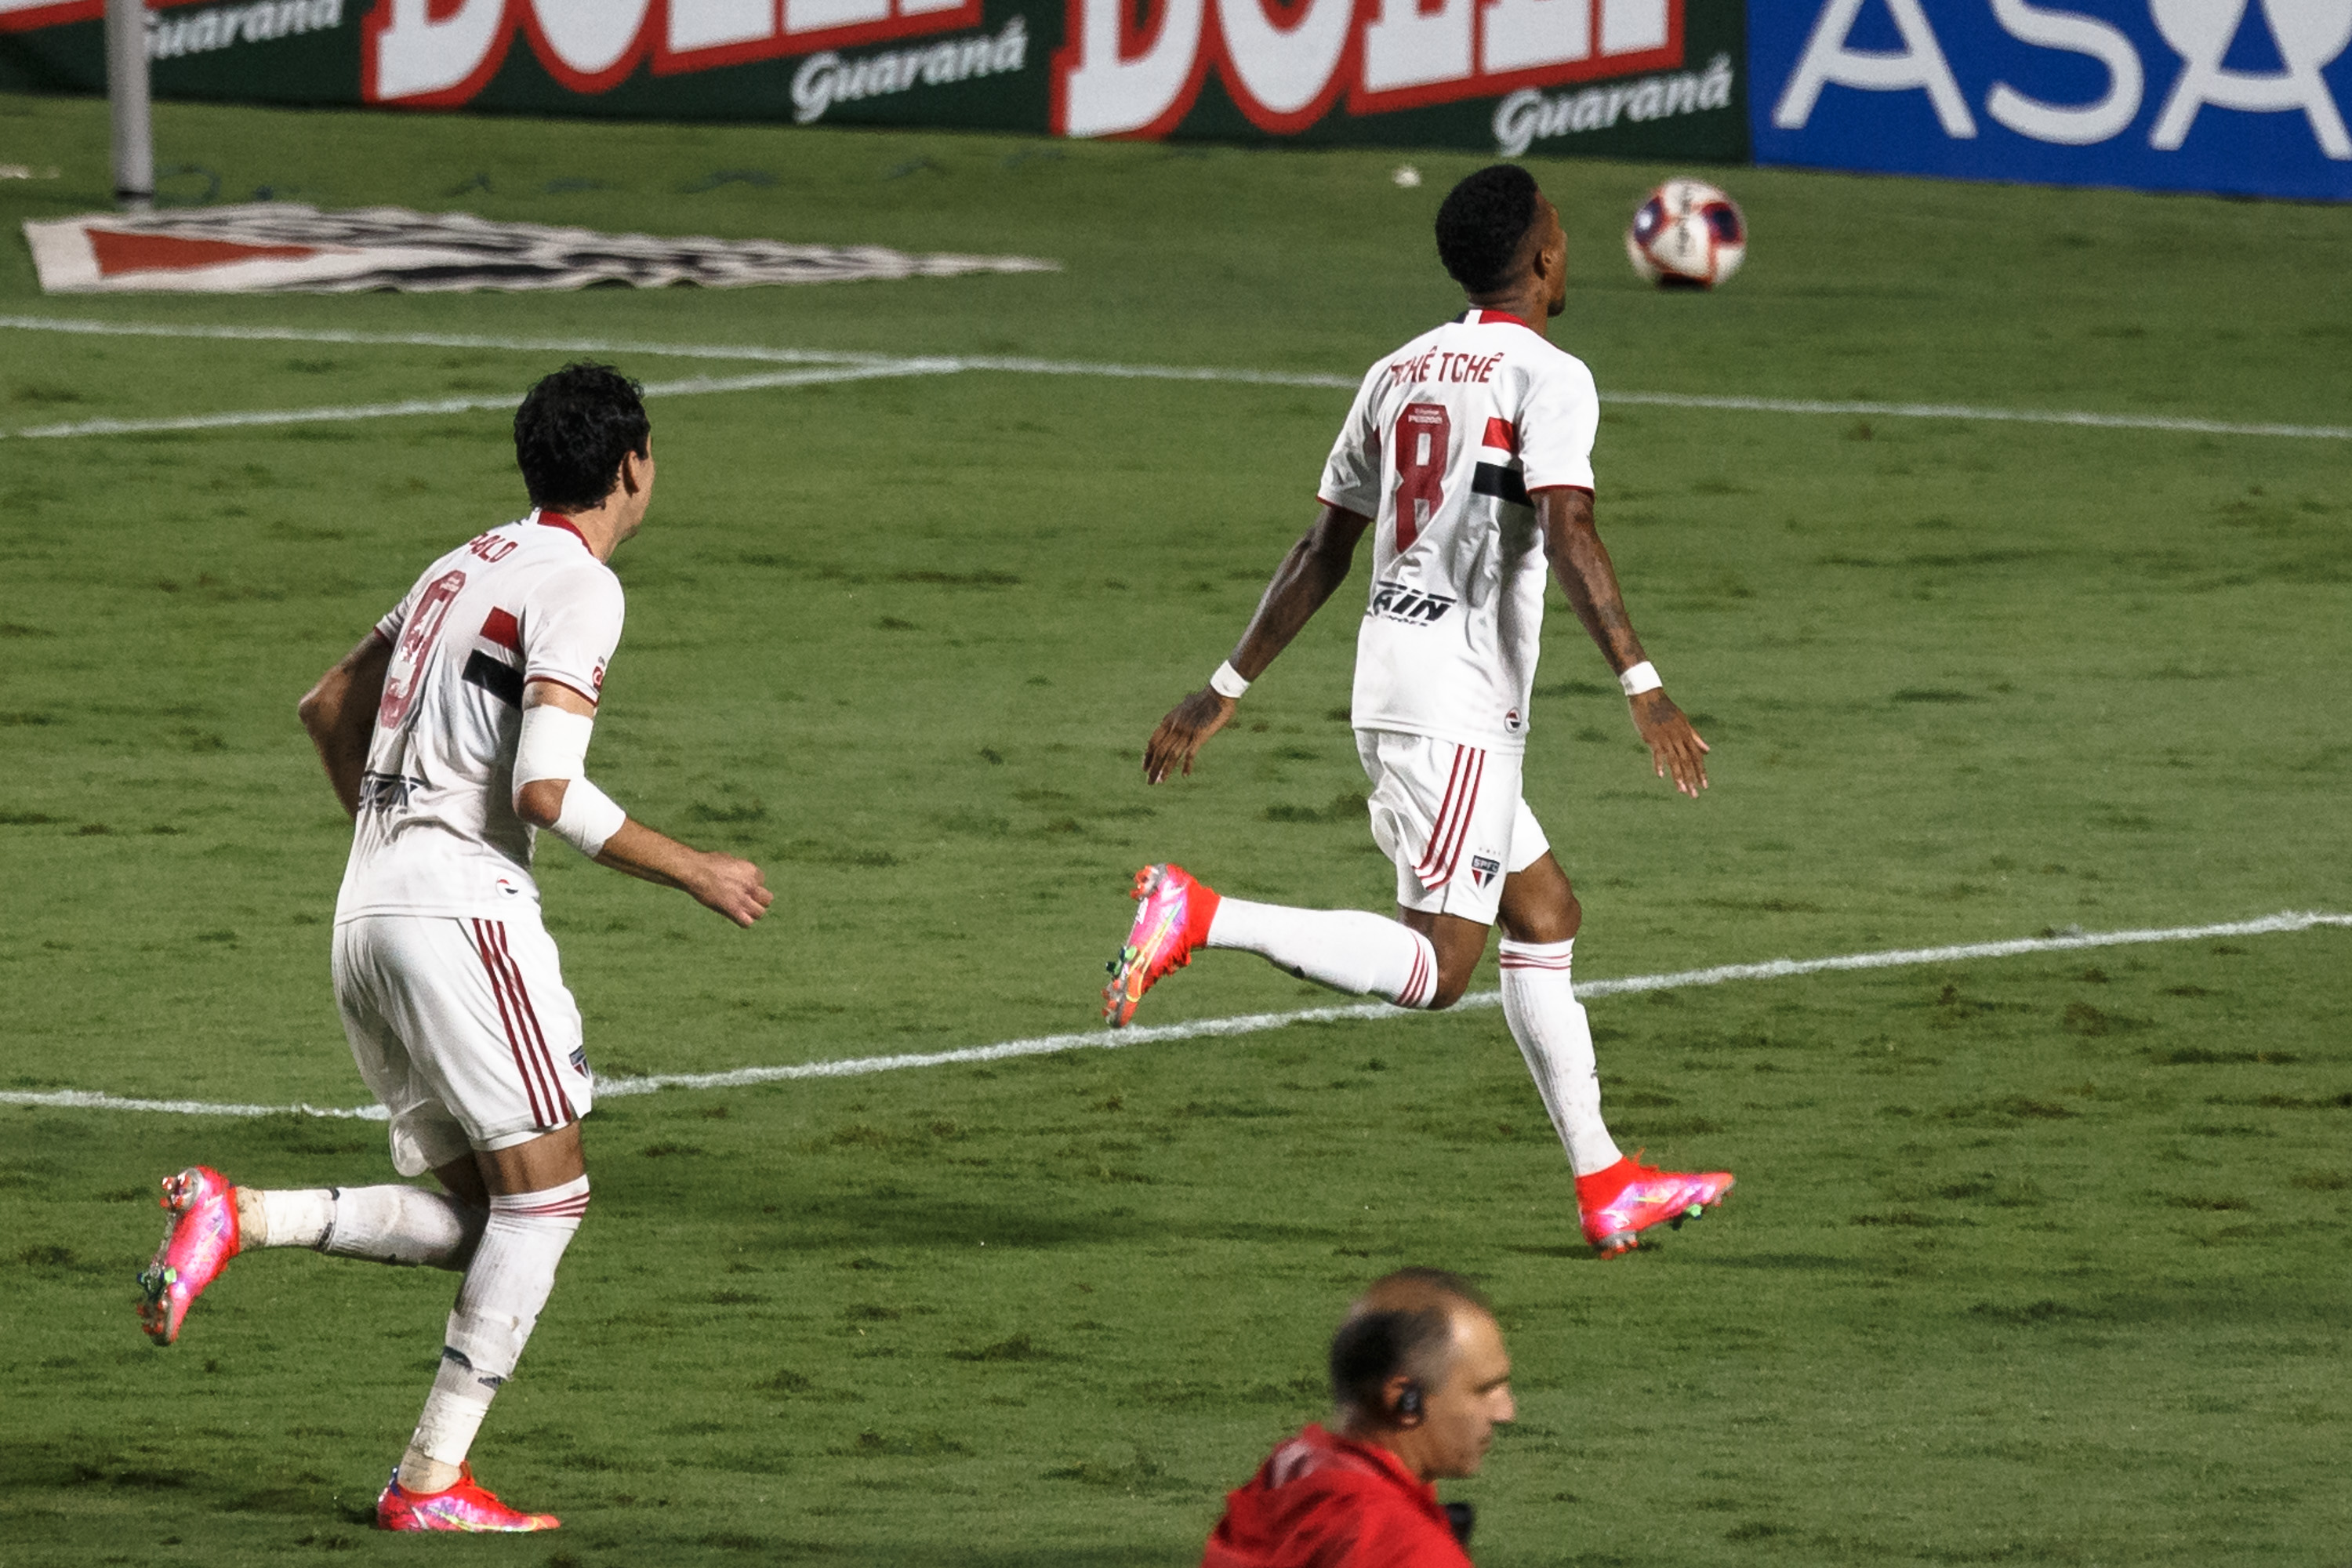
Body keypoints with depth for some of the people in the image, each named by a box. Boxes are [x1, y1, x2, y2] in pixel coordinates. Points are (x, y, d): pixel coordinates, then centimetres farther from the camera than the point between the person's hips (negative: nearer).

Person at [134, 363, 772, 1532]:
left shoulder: (467, 567, 19)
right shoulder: (579, 586, -8)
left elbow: (327, 708, 28)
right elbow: (547, 789, -18)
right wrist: (691, 873, -8)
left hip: (369, 910, 8)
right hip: (460, 906, -8)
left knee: (473, 1217, 10)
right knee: (545, 1187, -1)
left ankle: (236, 1217, -8)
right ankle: (431, 1481, -4)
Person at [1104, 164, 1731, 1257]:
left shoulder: (1400, 374, 15)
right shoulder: (1547, 378, -8)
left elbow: (1324, 551, 18)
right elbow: (1567, 534, -23)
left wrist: (1226, 691, 21)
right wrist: (1642, 688, -27)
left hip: (1392, 678, 9)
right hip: (1458, 704, -9)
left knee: (1545, 914, 17)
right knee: (1433, 971, -12)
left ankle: (1604, 1185, 18)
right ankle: (1199, 918, -23)